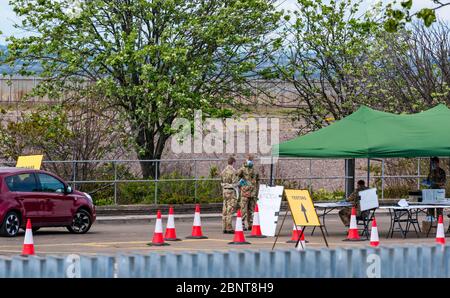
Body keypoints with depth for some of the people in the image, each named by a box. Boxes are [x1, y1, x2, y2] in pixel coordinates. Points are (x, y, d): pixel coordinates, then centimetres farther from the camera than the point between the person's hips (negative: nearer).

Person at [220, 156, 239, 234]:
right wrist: (237, 194, -6)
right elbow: (234, 183, -15)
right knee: (230, 210, -6)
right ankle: (229, 228, -8)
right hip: (231, 191, -8)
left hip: (225, 190, 8)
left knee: (225, 210, 10)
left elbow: (223, 182, 13)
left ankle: (224, 228, 11)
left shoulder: (224, 171, 10)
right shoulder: (233, 171, -13)